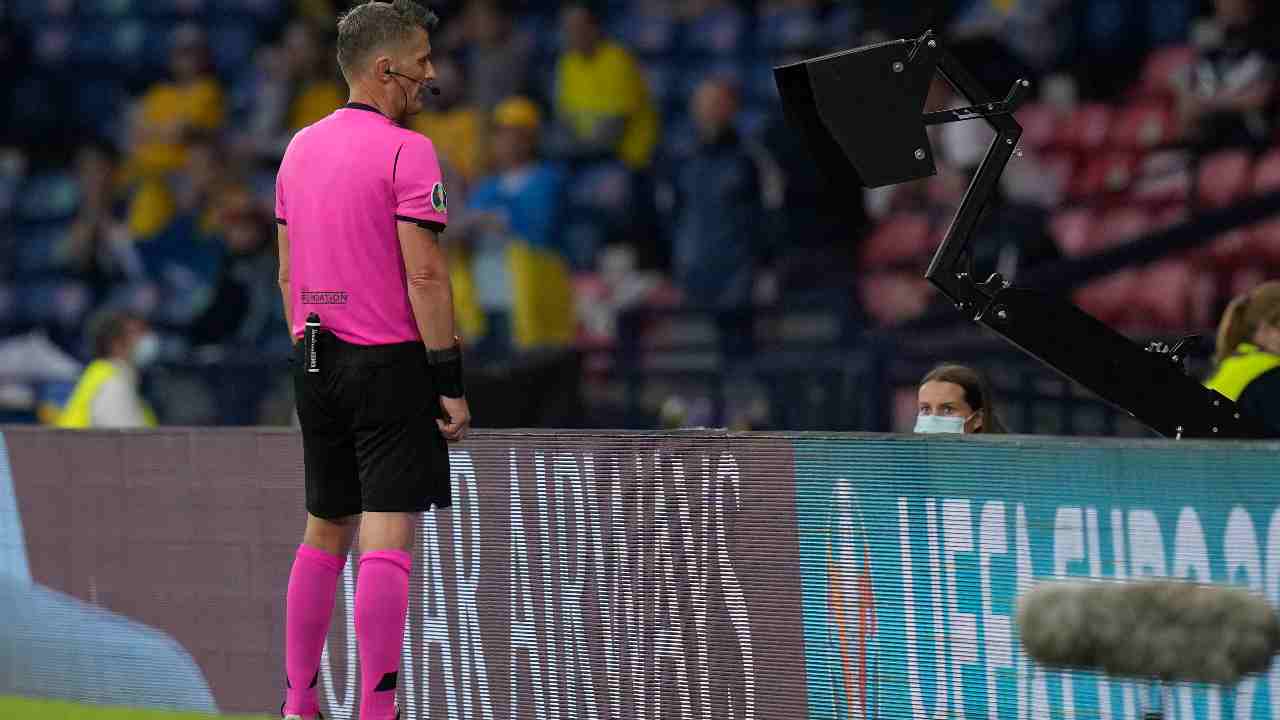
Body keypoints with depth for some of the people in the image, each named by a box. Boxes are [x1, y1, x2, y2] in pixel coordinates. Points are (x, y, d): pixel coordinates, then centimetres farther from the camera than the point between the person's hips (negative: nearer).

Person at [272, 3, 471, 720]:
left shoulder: (301, 147, 12)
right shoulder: (406, 151, -12)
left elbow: (287, 274, 15)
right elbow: (424, 275, -16)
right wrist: (451, 383, -13)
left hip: (318, 362, 7)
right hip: (390, 363, -7)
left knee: (324, 532, 15)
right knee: (388, 538, -7)